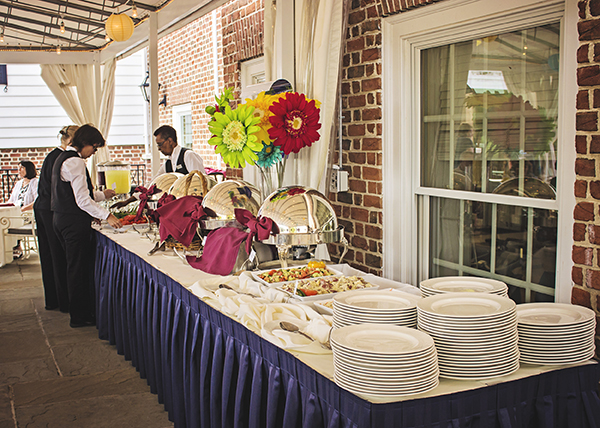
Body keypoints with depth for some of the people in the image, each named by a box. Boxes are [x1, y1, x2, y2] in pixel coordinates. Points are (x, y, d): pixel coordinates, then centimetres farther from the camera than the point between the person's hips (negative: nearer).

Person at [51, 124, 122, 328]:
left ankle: (79, 311, 25)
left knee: (75, 266, 16)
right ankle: (80, 316, 6)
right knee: (78, 267, -2)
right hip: (74, 222, -11)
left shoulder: (63, 158, 16)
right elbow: (82, 200, -22)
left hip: (61, 219, 11)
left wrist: (102, 194, 22)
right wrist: (107, 215, -22)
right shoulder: (75, 162, -17)